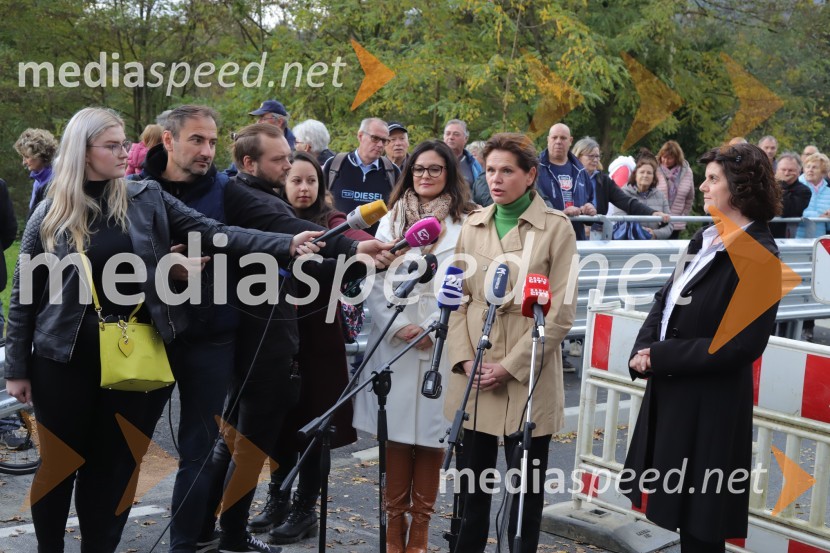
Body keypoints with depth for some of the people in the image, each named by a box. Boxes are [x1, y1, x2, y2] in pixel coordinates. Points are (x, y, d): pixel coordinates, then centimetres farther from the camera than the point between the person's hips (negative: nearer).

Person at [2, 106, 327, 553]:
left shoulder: (147, 199, 2)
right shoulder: (51, 213, -1)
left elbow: (213, 233, -6)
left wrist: (285, 245, -18)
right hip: (65, 358, -1)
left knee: (114, 465, 10)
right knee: (58, 463, 9)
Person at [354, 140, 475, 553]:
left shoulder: (465, 225, 1)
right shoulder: (390, 221, 11)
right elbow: (374, 284, 5)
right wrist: (399, 328, -8)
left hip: (442, 345, -2)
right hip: (393, 343, 2)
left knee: (429, 435, 2)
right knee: (395, 435, 6)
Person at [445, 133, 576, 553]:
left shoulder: (556, 228, -4)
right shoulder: (472, 226, 9)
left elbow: (561, 312, -8)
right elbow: (458, 298, 9)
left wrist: (511, 365, -14)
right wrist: (465, 358, -6)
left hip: (528, 379, -3)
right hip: (473, 377, 4)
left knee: (526, 488, 7)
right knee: (470, 484, 11)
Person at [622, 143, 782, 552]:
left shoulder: (759, 257, -16)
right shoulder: (706, 239, 9)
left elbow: (742, 344, -20)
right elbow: (666, 299, 12)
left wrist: (660, 357, -18)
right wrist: (644, 350, -6)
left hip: (710, 405, -8)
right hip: (671, 390, 8)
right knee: (679, 503, 17)